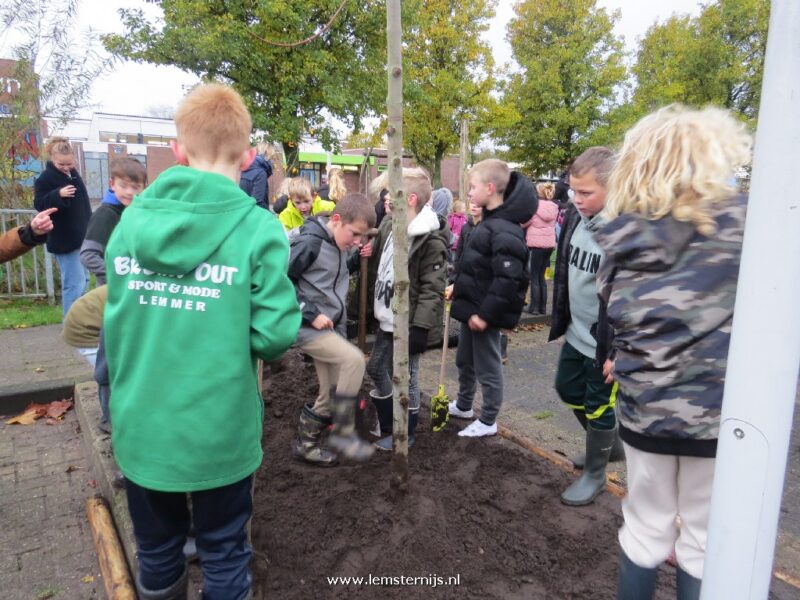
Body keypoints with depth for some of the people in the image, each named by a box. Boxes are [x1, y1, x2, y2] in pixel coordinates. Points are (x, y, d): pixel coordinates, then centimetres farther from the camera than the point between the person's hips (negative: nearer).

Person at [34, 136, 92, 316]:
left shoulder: (73, 174, 12)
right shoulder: (45, 178, -10)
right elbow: (40, 205, -15)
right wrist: (58, 194, -32)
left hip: (80, 237, 8)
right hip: (64, 240, -8)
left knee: (83, 279, 15)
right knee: (74, 283, -10)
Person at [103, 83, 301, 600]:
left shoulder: (131, 220, -2)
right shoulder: (258, 229, -15)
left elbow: (114, 324, 4)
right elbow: (275, 336, -18)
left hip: (141, 428, 4)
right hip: (218, 431, -3)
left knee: (156, 553, 24)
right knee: (223, 555, 18)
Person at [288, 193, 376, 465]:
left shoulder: (338, 245, 8)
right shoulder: (309, 242, -17)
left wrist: (356, 259, 2)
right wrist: (311, 314, -21)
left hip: (332, 327, 9)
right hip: (308, 327, -9)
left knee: (331, 394, 10)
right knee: (354, 359, -25)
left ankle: (305, 443, 28)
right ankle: (343, 433, -11)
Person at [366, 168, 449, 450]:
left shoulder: (431, 239, -19)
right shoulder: (388, 225, 4)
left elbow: (432, 289, -20)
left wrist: (421, 327, -23)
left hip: (408, 324, -8)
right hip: (386, 320, 8)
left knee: (406, 377, 6)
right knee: (376, 368, 18)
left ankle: (405, 435, 26)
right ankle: (386, 424, 38)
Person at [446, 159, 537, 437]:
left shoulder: (504, 231, -24)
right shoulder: (489, 221, 9)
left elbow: (506, 280, -28)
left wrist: (485, 314, -25)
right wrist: (458, 287, 15)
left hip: (485, 313, -10)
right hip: (471, 306, 10)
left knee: (487, 367, 7)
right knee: (465, 360, 24)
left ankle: (488, 421, 24)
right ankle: (463, 405, 44)